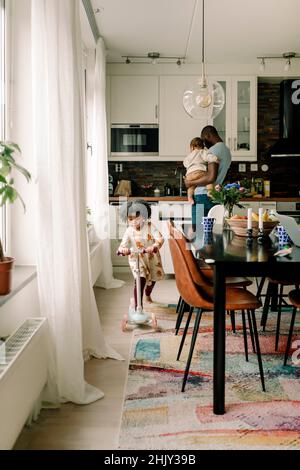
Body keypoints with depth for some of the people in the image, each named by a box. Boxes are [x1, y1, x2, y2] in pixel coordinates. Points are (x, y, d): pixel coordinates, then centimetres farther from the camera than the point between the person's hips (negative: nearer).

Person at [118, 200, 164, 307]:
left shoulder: (150, 226, -16)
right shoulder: (129, 231, -13)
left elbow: (160, 238, -27)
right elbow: (123, 244, -23)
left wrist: (155, 246, -48)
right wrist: (122, 249, -48)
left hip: (152, 257, 2)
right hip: (136, 258, -2)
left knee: (153, 278, 20)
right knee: (140, 279, -23)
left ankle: (148, 294, 55)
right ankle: (137, 305, -14)